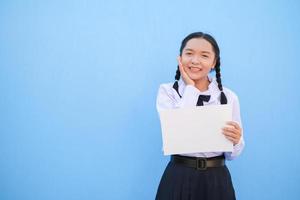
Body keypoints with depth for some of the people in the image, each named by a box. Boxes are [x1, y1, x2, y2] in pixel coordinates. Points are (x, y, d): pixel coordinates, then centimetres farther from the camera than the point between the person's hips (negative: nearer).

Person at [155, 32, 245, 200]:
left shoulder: (229, 97, -1)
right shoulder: (167, 91, -2)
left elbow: (232, 154, 3)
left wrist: (235, 141, -19)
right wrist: (190, 88, -13)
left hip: (217, 180, 2)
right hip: (179, 178, -1)